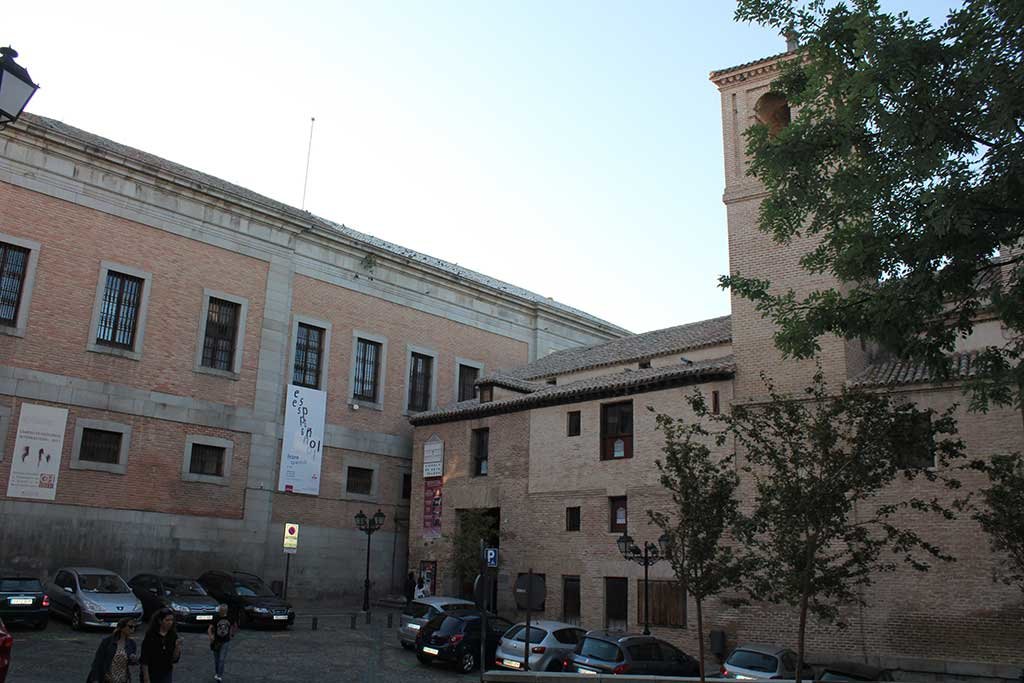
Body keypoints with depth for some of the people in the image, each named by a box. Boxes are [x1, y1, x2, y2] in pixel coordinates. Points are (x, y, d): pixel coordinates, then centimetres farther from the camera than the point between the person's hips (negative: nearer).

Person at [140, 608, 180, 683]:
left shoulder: (173, 635, -4)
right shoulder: (150, 635, -14)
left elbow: (174, 659, -4)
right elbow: (144, 660, -13)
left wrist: (177, 646, -21)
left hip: (166, 674, 2)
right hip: (151, 674, -2)